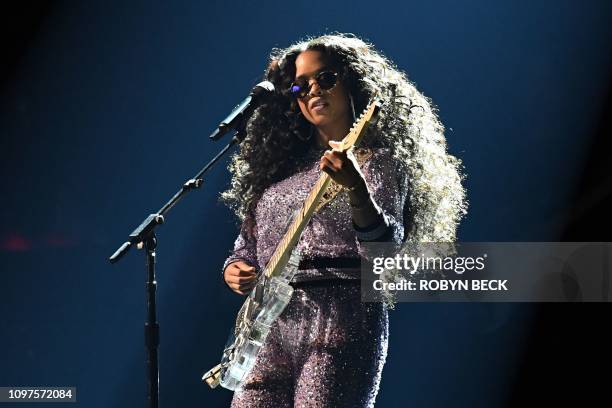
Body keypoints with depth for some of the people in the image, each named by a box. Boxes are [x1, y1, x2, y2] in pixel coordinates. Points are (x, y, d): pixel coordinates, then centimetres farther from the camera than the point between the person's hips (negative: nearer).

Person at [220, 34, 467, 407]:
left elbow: (386, 250, -14)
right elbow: (247, 247, 25)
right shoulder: (278, 166, 19)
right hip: (269, 327, 5)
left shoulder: (378, 161, 2)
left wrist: (355, 188, -32)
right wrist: (235, 270, 3)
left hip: (342, 322, -5)